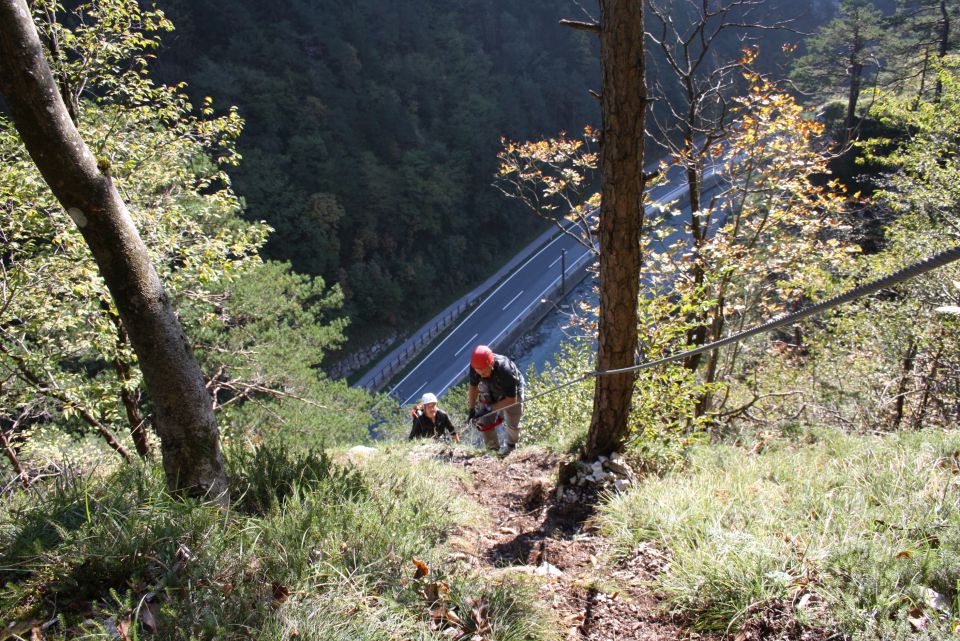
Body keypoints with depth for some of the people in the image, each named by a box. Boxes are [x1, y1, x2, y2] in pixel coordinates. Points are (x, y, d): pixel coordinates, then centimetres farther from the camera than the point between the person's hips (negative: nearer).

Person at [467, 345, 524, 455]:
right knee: (484, 422, -3)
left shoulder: (505, 370, -43)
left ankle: (510, 445, 33)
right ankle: (493, 449, 20)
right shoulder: (475, 367, -32)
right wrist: (471, 409, -11)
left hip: (512, 391, -3)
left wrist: (490, 409, -33)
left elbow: (511, 400, -32)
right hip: (490, 391, 3)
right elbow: (473, 386, -9)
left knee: (512, 423, 1)